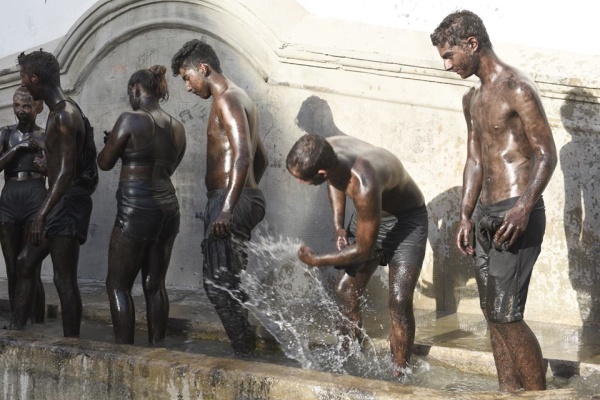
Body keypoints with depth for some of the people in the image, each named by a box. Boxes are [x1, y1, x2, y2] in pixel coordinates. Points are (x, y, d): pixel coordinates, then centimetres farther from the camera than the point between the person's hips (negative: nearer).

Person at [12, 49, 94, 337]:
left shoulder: (65, 115, -16)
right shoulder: (59, 113, 16)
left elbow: (66, 171, -24)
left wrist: (42, 214, -29)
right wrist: (45, 211, 26)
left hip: (67, 202, -11)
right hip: (59, 202, 11)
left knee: (64, 279, -10)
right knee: (25, 262, 15)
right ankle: (17, 328, 21)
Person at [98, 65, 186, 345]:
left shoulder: (131, 119, -9)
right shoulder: (177, 127, 10)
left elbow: (105, 163, -2)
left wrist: (113, 143, 19)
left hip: (136, 208, -7)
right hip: (168, 206, 7)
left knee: (118, 284, 0)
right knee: (155, 284, 10)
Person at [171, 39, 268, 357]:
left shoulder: (227, 100, -12)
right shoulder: (238, 99, 20)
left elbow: (243, 155, -24)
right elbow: (261, 158, 27)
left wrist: (228, 207, -29)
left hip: (229, 199, -10)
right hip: (244, 198, 10)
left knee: (218, 280, -8)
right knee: (228, 280, 12)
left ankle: (243, 349, -6)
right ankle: (245, 344, 14)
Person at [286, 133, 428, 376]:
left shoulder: (364, 186, -43)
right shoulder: (328, 150, -22)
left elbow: (363, 250, -30)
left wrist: (316, 261, -18)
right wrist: (338, 224, -4)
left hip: (406, 219, -7)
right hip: (368, 216, 7)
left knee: (399, 302, -16)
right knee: (345, 289, 5)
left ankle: (399, 374, -7)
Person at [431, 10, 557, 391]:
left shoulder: (517, 89, -11)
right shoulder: (472, 99, 16)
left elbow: (546, 154, -15)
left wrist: (524, 208, -27)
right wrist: (466, 217, 16)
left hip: (516, 216, -9)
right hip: (486, 216, 9)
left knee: (506, 314, -12)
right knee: (493, 313, 9)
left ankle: (539, 394, -2)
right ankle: (509, 392, 16)